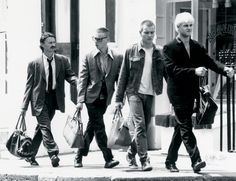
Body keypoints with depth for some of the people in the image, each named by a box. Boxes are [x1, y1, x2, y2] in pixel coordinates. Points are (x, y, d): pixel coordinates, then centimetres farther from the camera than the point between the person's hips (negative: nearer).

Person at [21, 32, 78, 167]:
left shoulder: (62, 60, 6)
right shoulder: (34, 64, -1)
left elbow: (70, 75, -2)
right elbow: (29, 86, 2)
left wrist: (78, 82, -26)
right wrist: (24, 106, 0)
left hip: (54, 99, 3)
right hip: (39, 100, -3)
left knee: (41, 127, 11)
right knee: (45, 127, -14)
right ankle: (53, 153, -22)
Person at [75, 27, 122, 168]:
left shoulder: (118, 57, 0)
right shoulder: (89, 57, -1)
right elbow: (82, 79, 0)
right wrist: (80, 100, -7)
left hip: (105, 98, 2)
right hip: (92, 97, -2)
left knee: (92, 128, 11)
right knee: (99, 127, -9)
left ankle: (80, 156, 25)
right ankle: (108, 159, -11)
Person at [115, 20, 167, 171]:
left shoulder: (159, 53, 6)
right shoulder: (131, 52, 2)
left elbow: (167, 74, 8)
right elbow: (123, 75, 5)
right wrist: (119, 98, 3)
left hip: (150, 95, 3)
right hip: (135, 92, -3)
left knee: (144, 127, 8)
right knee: (140, 125, -14)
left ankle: (131, 154, 28)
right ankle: (144, 159, -16)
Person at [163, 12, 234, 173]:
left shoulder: (197, 47, 12)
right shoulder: (170, 48, -5)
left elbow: (210, 62, 0)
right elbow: (172, 69, -17)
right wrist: (194, 71, -29)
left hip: (191, 93, 6)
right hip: (178, 92, -6)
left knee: (181, 127, 11)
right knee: (186, 127, -12)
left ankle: (170, 161, 20)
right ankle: (196, 161, -20)